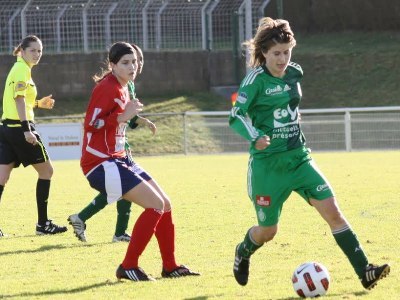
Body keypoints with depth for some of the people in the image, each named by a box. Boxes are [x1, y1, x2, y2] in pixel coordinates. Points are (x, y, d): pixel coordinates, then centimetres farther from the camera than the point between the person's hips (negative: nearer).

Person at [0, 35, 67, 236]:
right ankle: (43, 223, 7)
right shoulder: (22, 70, -11)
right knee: (46, 170, 4)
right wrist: (27, 129, -26)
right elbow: (19, 98, -21)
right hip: (19, 127, -9)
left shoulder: (18, 69, 18)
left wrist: (38, 104, 20)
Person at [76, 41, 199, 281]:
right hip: (101, 163, -10)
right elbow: (91, 124, -20)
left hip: (117, 159, 10)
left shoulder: (122, 89, 14)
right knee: (155, 204, -17)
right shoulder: (107, 88, -15)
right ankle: (128, 267, -11)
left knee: (164, 205, 10)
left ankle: (170, 266, 21)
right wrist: (123, 116, -26)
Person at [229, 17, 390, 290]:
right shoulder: (257, 79, -12)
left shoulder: (295, 74, 5)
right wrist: (255, 137, -31)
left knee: (333, 211, -10)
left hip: (298, 158, 5)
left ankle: (365, 272, -14)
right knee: (268, 231, 6)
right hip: (267, 164, -5)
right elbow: (236, 115, -15)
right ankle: (243, 254, 41)